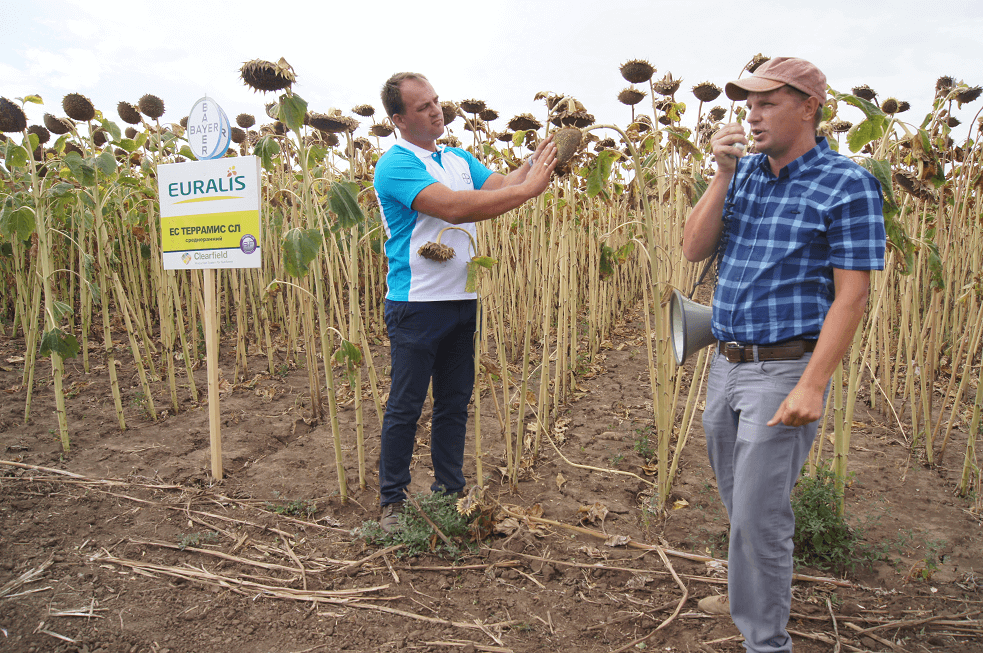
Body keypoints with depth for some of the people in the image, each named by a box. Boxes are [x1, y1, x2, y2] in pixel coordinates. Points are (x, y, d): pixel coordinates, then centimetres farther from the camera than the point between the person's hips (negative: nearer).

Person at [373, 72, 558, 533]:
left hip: (462, 300, 7)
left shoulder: (459, 159, 14)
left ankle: (450, 491, 27)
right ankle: (392, 501, 17)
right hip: (416, 304, -7)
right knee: (406, 405, 3)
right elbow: (453, 206, -25)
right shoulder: (395, 164, -11)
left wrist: (535, 163, -20)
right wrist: (527, 189, -25)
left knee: (455, 400, 14)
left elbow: (501, 186, 0)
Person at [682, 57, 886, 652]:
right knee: (738, 501, 21)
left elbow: (852, 295, -14)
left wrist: (813, 386, -20)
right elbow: (695, 249, 2)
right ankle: (748, 596, 43)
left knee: (760, 514, -2)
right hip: (727, 363, 7)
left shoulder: (847, 184, -10)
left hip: (785, 371, -6)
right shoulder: (744, 173, 9)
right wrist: (723, 175, -9)